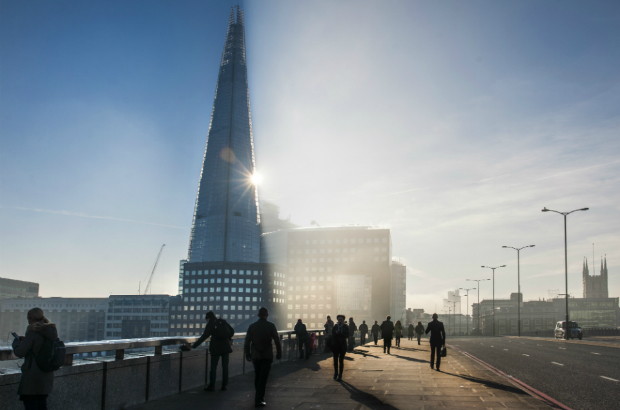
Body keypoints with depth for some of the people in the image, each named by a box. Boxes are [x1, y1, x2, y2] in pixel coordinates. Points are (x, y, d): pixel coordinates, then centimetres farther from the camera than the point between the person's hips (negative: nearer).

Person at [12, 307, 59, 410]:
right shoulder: (51, 331, 6)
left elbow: (19, 352, -14)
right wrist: (25, 339, 18)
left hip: (33, 376, -7)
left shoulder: (33, 333, -16)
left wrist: (16, 341, 5)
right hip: (47, 376, 7)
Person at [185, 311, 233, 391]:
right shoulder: (223, 322, 6)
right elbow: (232, 331, 11)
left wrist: (193, 345, -4)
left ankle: (211, 386, 3)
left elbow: (203, 338, -8)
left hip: (216, 348, -4)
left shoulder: (210, 325, -6)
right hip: (226, 347, 4)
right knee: (225, 366, 8)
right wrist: (229, 339, 28)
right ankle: (224, 385, 9)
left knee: (213, 367, 3)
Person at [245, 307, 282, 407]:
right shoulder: (271, 326, -7)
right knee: (263, 378, 0)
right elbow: (277, 341, -7)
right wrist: (279, 353, 3)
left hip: (255, 356, 3)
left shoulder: (252, 326, 0)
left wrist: (248, 354, 11)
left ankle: (259, 396, 26)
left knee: (257, 377, 17)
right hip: (267, 356, -3)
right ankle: (259, 400, -5)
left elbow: (247, 342, 2)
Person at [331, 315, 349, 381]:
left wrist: (339, 333, -19)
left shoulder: (346, 327, -2)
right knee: (335, 360, 6)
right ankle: (336, 373, 24)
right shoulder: (335, 326, 1)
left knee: (341, 361, 0)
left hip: (343, 346, -1)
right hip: (336, 345, 1)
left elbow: (347, 336, -11)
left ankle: (340, 375, 5)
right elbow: (333, 336, 1)